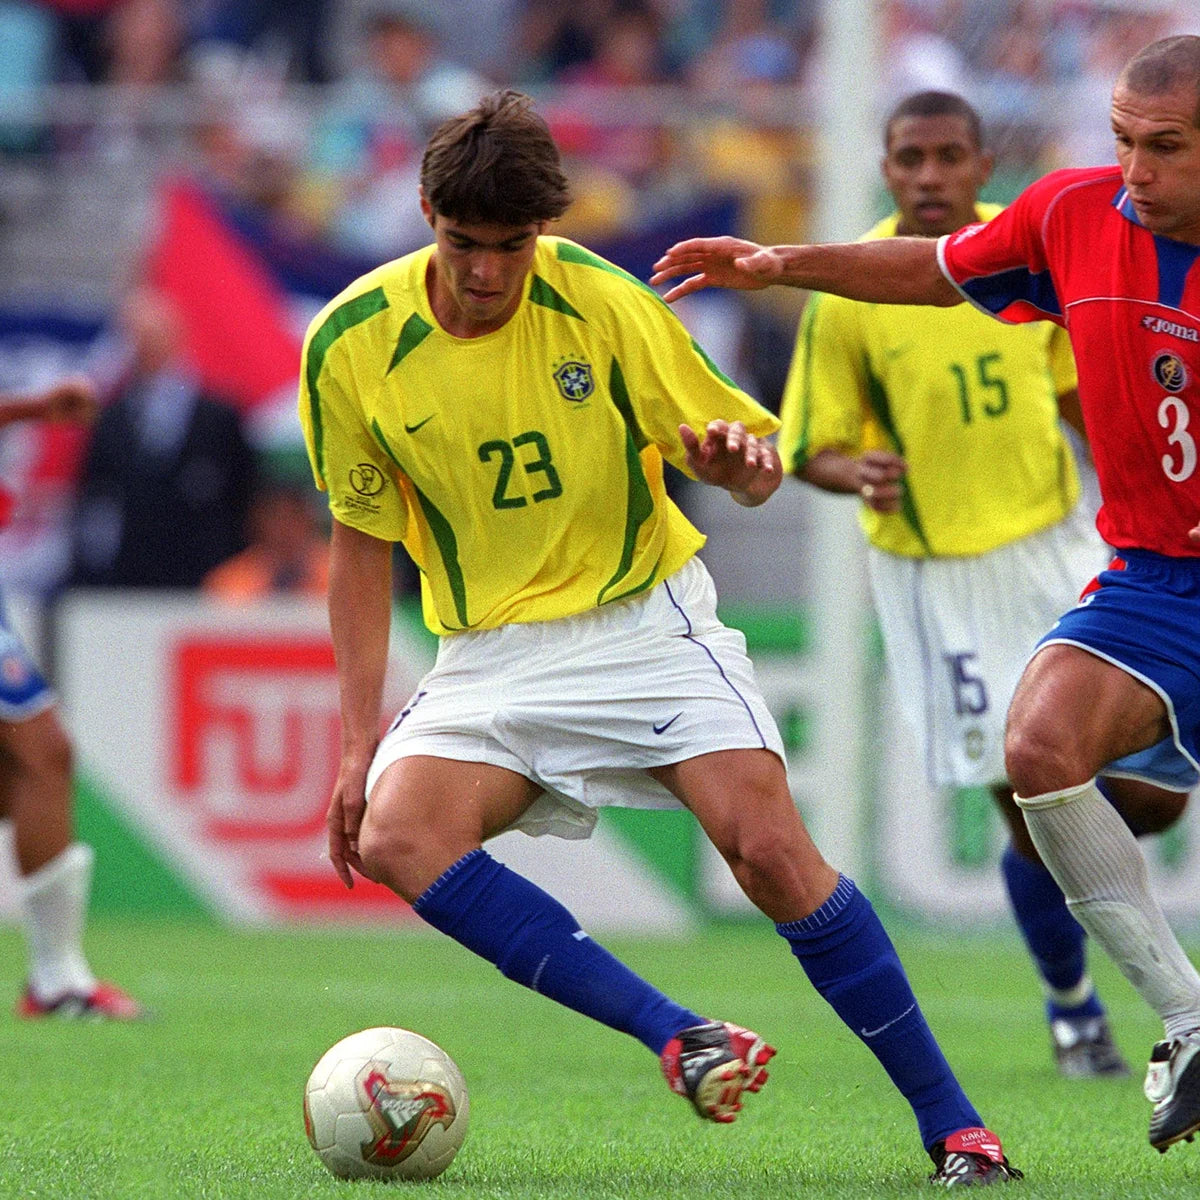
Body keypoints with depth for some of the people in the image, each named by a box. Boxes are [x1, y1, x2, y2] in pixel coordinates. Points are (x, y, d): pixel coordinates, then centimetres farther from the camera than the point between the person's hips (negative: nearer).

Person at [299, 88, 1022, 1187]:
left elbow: (749, 461, -3)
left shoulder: (602, 303, -11)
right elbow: (362, 541, 5)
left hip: (646, 620, -2)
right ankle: (681, 1039, -26)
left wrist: (739, 458, -28)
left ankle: (953, 1125, -8)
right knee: (395, 837, -26)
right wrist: (361, 735, -1)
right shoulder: (352, 344, -8)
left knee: (771, 850, -20)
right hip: (492, 656, 2)